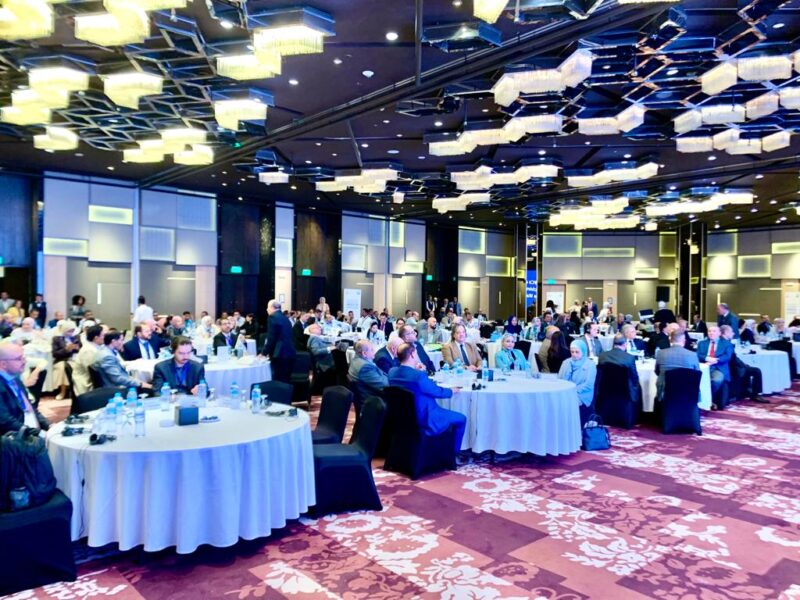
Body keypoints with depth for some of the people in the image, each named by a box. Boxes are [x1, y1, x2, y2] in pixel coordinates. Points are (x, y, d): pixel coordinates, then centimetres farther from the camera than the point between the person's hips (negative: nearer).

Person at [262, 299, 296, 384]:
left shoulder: (273, 317, -7)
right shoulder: (285, 317, 18)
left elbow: (271, 338, -12)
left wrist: (264, 353, 0)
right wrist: (268, 351, 27)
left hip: (280, 354, -8)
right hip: (289, 353, 9)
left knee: (279, 382, -5)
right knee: (286, 381, 13)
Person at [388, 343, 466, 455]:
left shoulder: (392, 372, -9)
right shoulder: (419, 376, -31)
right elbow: (438, 391, -13)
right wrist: (452, 391, 5)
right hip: (424, 419, -9)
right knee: (461, 419, 11)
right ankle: (454, 452, 27)